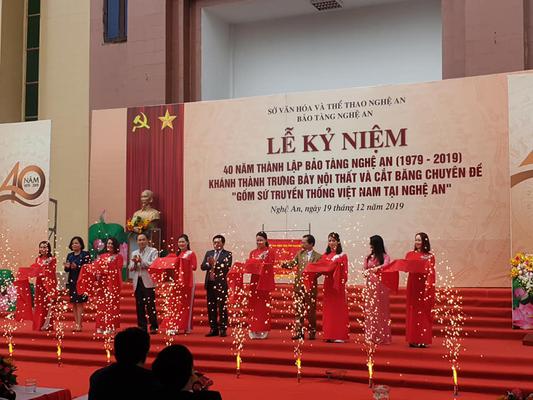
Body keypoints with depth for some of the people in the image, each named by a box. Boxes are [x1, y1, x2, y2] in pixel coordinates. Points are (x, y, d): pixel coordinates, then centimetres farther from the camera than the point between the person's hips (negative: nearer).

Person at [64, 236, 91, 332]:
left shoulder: (85, 254, -3)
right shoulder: (70, 255, 14)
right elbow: (67, 270, 14)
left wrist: (77, 267, -21)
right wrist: (67, 267, -8)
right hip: (71, 281, 6)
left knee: (79, 303, -7)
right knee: (73, 304, 6)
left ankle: (79, 325, -7)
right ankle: (76, 324, 11)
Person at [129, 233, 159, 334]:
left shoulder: (153, 251, 2)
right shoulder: (134, 253, 18)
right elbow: (131, 268, 13)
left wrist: (141, 261, -16)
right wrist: (135, 263, -7)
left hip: (148, 282, -5)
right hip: (137, 282, 5)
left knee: (150, 305, -8)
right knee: (139, 306, 5)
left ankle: (154, 327, -4)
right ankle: (142, 327, 12)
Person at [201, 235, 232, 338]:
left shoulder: (227, 254, 0)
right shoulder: (208, 253, 15)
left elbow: (227, 267, -14)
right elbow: (202, 267, 6)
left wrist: (215, 263, -18)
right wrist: (209, 264, -13)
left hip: (221, 284, -5)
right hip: (210, 283, 5)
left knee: (222, 308, -4)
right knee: (211, 308, 7)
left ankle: (223, 329, 1)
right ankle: (213, 329, 14)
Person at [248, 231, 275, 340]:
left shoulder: (270, 252, 1)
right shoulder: (253, 252, 15)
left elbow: (270, 266, -8)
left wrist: (261, 265, -23)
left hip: (265, 281, -4)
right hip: (254, 281, 4)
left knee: (264, 305, -2)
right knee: (254, 305, 2)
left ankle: (263, 331, 3)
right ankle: (254, 330, 6)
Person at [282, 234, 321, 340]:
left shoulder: (318, 256, -2)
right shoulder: (299, 254, 9)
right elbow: (291, 264, 3)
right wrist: (282, 264, -14)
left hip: (311, 286, -3)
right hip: (299, 286, 3)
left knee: (311, 311, 5)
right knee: (298, 310, 3)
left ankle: (312, 332, 16)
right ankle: (298, 332, 6)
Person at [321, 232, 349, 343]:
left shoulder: (342, 256, -1)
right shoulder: (325, 255, 10)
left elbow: (345, 272, -6)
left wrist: (342, 283, -19)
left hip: (338, 285, -4)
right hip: (327, 284, 4)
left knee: (338, 308, -2)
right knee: (328, 308, 6)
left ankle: (339, 335, 1)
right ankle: (329, 335, 11)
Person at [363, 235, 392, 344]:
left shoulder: (384, 256, -2)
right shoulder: (368, 257, 12)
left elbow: (386, 265, -22)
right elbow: (365, 269, 12)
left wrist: (377, 268, -38)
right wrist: (366, 272, -10)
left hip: (380, 284, -5)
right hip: (370, 285, 5)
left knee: (380, 310, -2)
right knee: (370, 309, 4)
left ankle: (381, 337, 4)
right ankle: (371, 336, 10)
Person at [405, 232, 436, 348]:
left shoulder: (430, 256, 2)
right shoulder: (410, 254, 10)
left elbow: (431, 272, -4)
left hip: (424, 286, -2)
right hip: (412, 285, 2)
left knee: (423, 312, 0)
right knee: (413, 311, 3)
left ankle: (423, 340, 3)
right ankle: (413, 339, 7)